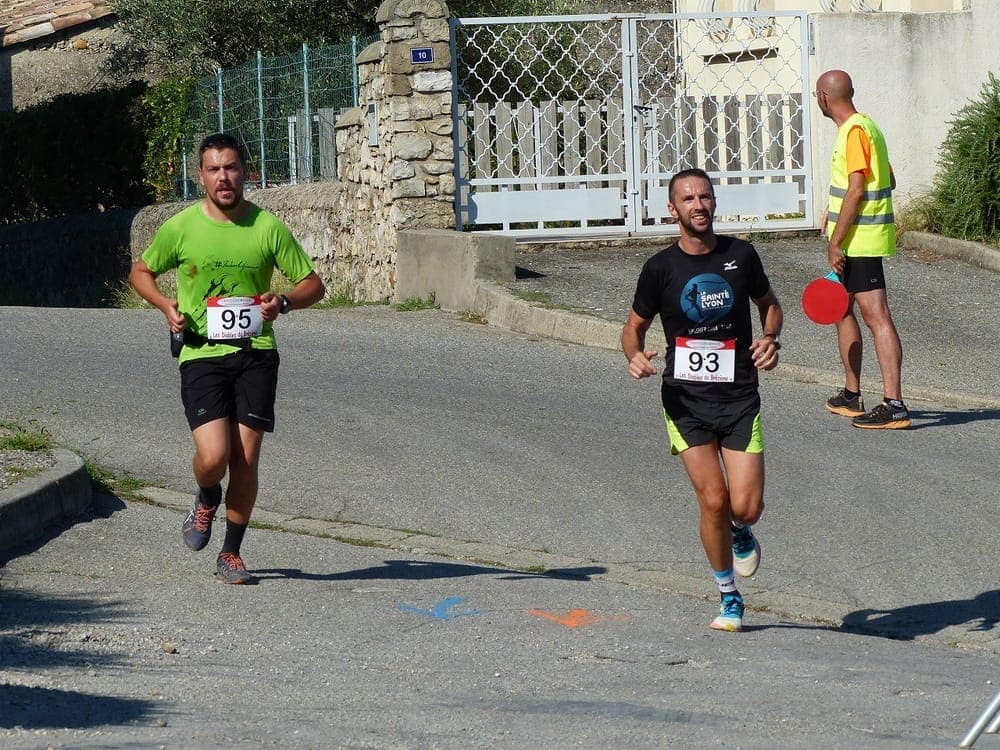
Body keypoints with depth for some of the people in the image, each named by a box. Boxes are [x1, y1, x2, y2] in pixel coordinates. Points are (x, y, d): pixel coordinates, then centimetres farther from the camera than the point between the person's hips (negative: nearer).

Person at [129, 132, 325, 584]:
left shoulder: (268, 227, 1)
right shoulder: (181, 228, 0)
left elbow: (312, 284, 9)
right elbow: (140, 271, 16)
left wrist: (283, 302, -12)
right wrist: (165, 305, -3)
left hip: (256, 353, 1)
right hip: (201, 355, -1)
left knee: (246, 460, -1)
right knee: (213, 456, -15)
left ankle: (231, 554, 16)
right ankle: (206, 500, 22)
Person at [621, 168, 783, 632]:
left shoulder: (740, 255, 1)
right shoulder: (660, 268, -2)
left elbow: (769, 304, 18)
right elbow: (634, 325, 10)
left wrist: (770, 338, -3)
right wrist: (635, 355, -12)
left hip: (739, 398, 1)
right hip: (686, 400, -1)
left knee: (745, 506, -8)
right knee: (712, 500, -10)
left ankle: (740, 533, 31)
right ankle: (728, 597, 11)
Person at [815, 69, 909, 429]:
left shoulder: (854, 131, -15)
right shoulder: (864, 126, 15)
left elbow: (856, 189, -22)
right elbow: (887, 181, 24)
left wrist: (836, 242, -21)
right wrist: (836, 210, 26)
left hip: (858, 240, -11)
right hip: (862, 240, 11)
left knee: (875, 316, -15)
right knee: (841, 308, 20)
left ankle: (894, 404, -21)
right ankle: (851, 395, 28)